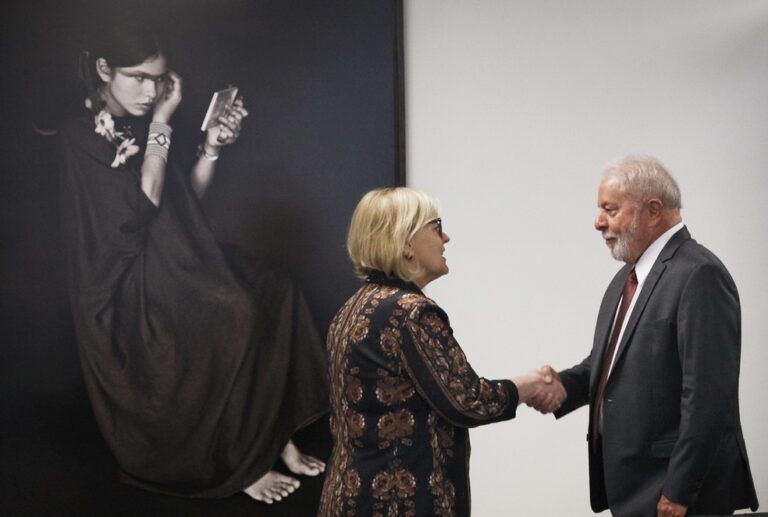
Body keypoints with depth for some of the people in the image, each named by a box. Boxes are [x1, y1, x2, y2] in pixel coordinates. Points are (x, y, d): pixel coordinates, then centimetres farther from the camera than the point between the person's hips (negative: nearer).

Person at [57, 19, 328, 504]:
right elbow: (144, 201, -20)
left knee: (277, 294, -13)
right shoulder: (81, 137, -10)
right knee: (237, 317, -27)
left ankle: (277, 434, -9)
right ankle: (242, 463, -13)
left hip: (177, 258, 8)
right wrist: (161, 125, -14)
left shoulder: (148, 128, 11)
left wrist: (212, 148, -1)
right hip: (128, 281, -7)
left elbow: (187, 199, 14)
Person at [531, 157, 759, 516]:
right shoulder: (628, 277, 12)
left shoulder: (698, 275, -17)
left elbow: (708, 396, -21)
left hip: (675, 488, -8)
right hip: (632, 485, 8)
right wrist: (563, 385, -3)